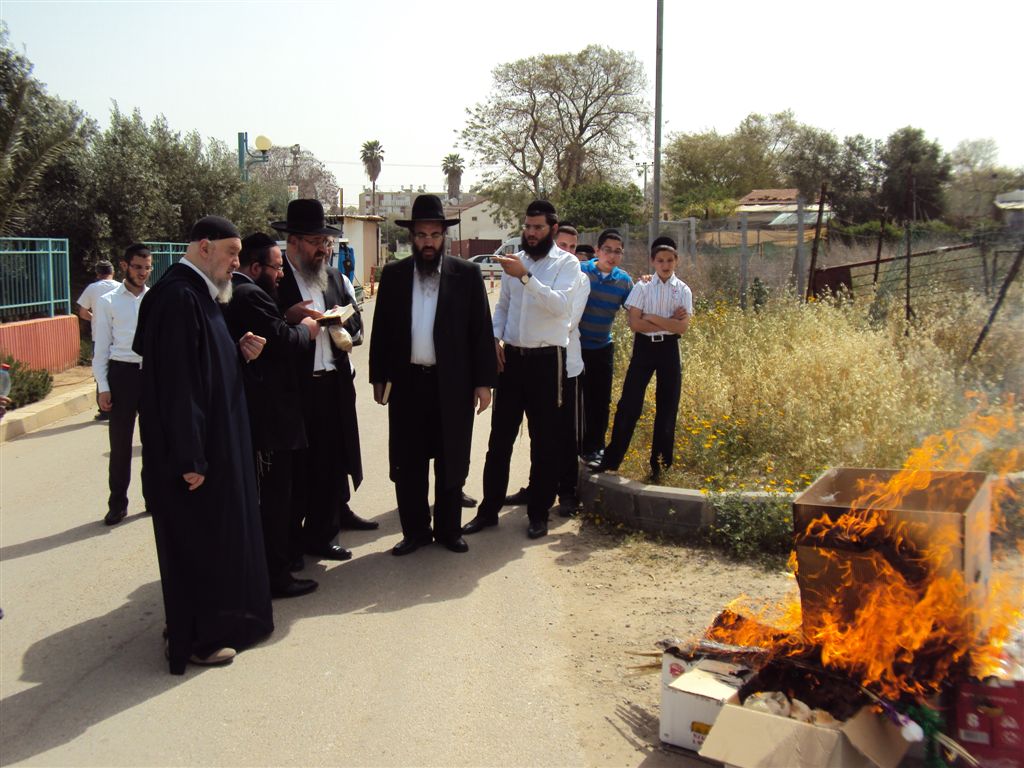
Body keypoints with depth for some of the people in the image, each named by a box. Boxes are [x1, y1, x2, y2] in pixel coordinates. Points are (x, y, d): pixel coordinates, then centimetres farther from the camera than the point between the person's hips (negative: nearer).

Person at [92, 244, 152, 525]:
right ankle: (117, 503, 17)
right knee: (120, 442, 5)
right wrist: (102, 387, -4)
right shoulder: (108, 302, 1)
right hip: (123, 374, -2)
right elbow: (100, 346, 1)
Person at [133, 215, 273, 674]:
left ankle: (221, 619, 32)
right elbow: (175, 382, -25)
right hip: (193, 450, -10)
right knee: (195, 542, 2)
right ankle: (194, 639, 17)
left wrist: (238, 351, -1)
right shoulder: (178, 297, -20)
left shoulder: (199, 293, 11)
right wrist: (189, 458, -24)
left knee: (216, 536, 18)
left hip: (216, 443, 10)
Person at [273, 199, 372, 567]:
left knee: (330, 459, 12)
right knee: (293, 464, 4)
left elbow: (356, 325, 17)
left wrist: (345, 318, -4)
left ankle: (321, 532, 26)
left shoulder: (336, 278, 13)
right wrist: (289, 316, -23)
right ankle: (289, 539, 17)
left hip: (334, 383, 6)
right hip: (291, 385, -5)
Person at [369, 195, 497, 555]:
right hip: (406, 382, 2)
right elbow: (381, 329, 8)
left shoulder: (467, 274, -1)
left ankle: (448, 528, 23)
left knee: (451, 462, 9)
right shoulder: (393, 275, 5)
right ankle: (415, 530, 21)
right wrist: (379, 377, 4)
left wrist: (484, 381, -5)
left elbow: (481, 330, -1)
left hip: (453, 384, -1)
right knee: (407, 462, 8)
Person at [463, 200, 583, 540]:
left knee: (544, 440, 6)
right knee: (499, 437, 8)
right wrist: (496, 338, 2)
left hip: (546, 359, -4)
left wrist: (525, 276, -29)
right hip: (511, 357, 4)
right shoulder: (514, 261, 11)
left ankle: (539, 514, 17)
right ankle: (489, 508, 18)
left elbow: (560, 304, -21)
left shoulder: (567, 263, -4)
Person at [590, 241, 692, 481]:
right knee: (629, 404, -4)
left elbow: (683, 327, -8)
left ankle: (660, 464, 18)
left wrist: (652, 317, -13)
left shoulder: (683, 291, 2)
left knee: (667, 407, 6)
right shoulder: (642, 287, -1)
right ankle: (611, 458, 5)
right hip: (644, 346, -1)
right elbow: (634, 323, -10)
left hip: (669, 349, 2)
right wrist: (668, 323, -12)